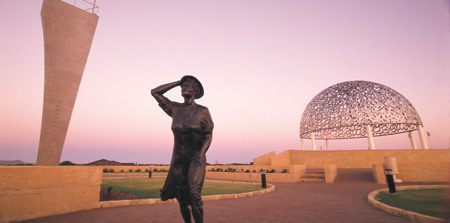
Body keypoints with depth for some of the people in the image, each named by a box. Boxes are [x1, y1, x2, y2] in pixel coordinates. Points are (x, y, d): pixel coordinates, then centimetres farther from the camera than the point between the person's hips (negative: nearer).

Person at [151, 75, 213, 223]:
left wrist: (201, 153, -25)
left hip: (196, 159, -4)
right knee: (181, 197, 5)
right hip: (178, 159, 4)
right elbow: (154, 92, 6)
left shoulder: (203, 111, -6)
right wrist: (178, 82, 5)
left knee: (194, 194, -20)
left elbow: (209, 136, -7)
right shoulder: (175, 108, 4)